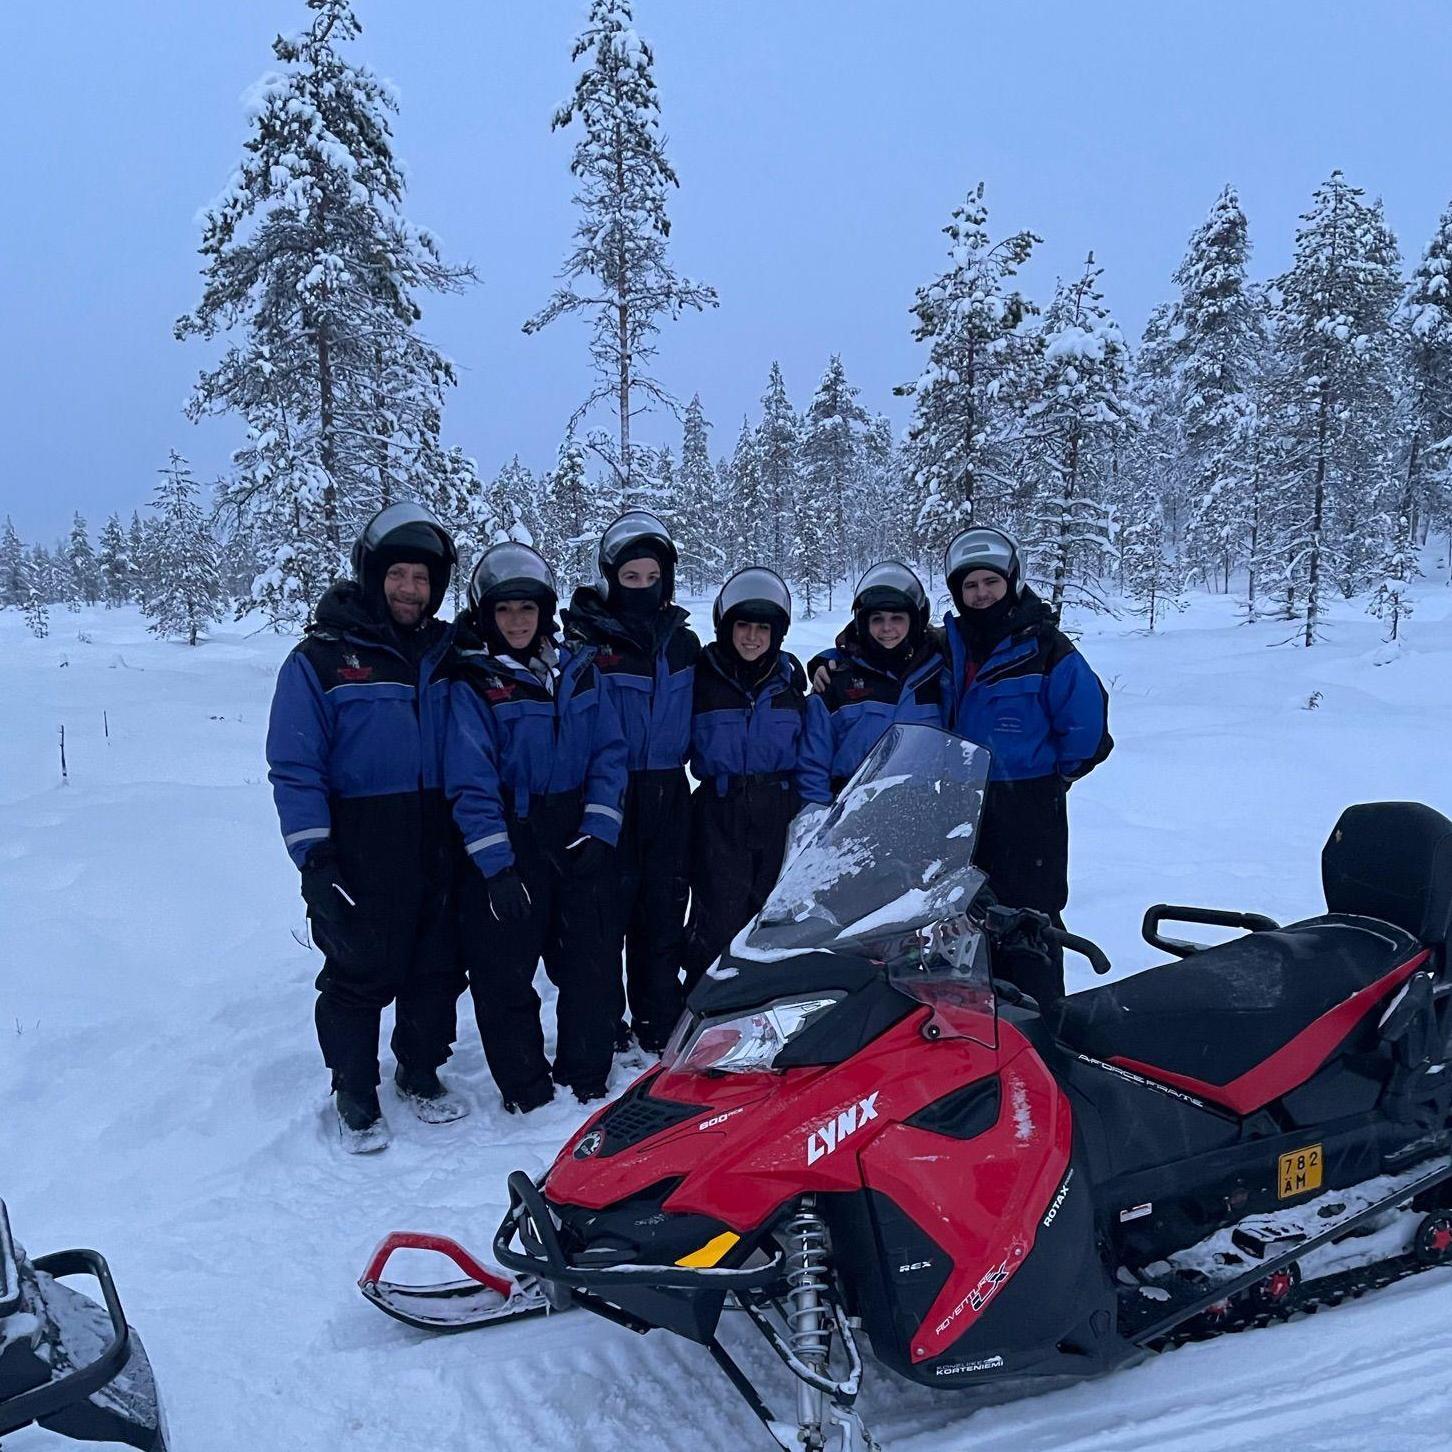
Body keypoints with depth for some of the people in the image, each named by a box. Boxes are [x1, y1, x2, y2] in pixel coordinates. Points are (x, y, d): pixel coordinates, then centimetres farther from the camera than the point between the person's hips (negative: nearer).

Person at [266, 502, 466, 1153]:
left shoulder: (448, 654, 8)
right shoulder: (320, 657, -4)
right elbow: (294, 765, -7)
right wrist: (314, 855, -14)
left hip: (438, 845, 4)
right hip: (358, 850, -4)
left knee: (436, 970, 12)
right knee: (359, 976, 3)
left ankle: (420, 1073, 32)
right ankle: (354, 1094, 21)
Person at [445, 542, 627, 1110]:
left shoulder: (578, 669, 7)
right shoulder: (470, 683, -5)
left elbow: (608, 752, 5)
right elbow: (470, 781, -12)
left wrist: (599, 830, -6)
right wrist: (496, 866, -18)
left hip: (577, 844, 4)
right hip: (505, 848, -3)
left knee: (591, 966, 8)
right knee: (506, 973, 3)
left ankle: (586, 1078, 25)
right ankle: (526, 1089, 20)